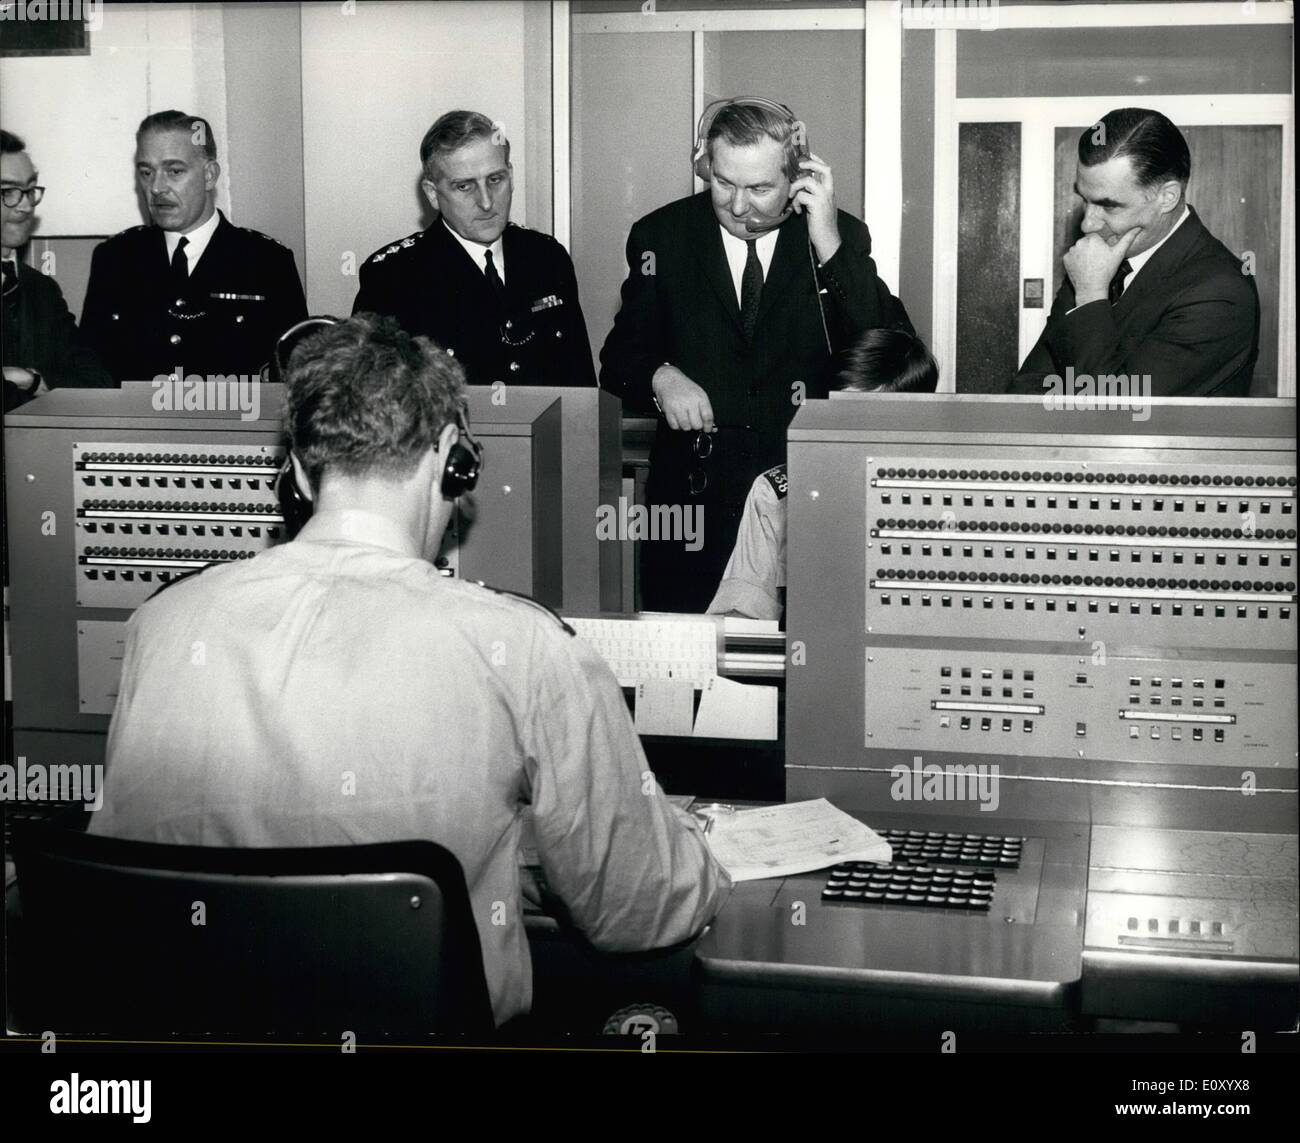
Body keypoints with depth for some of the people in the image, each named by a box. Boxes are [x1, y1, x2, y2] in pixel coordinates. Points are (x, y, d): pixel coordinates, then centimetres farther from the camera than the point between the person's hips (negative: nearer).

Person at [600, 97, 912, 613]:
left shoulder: (843, 237, 1)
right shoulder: (661, 235, 4)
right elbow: (621, 353, 7)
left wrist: (829, 244, -16)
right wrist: (660, 376, -16)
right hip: (691, 492, 1)